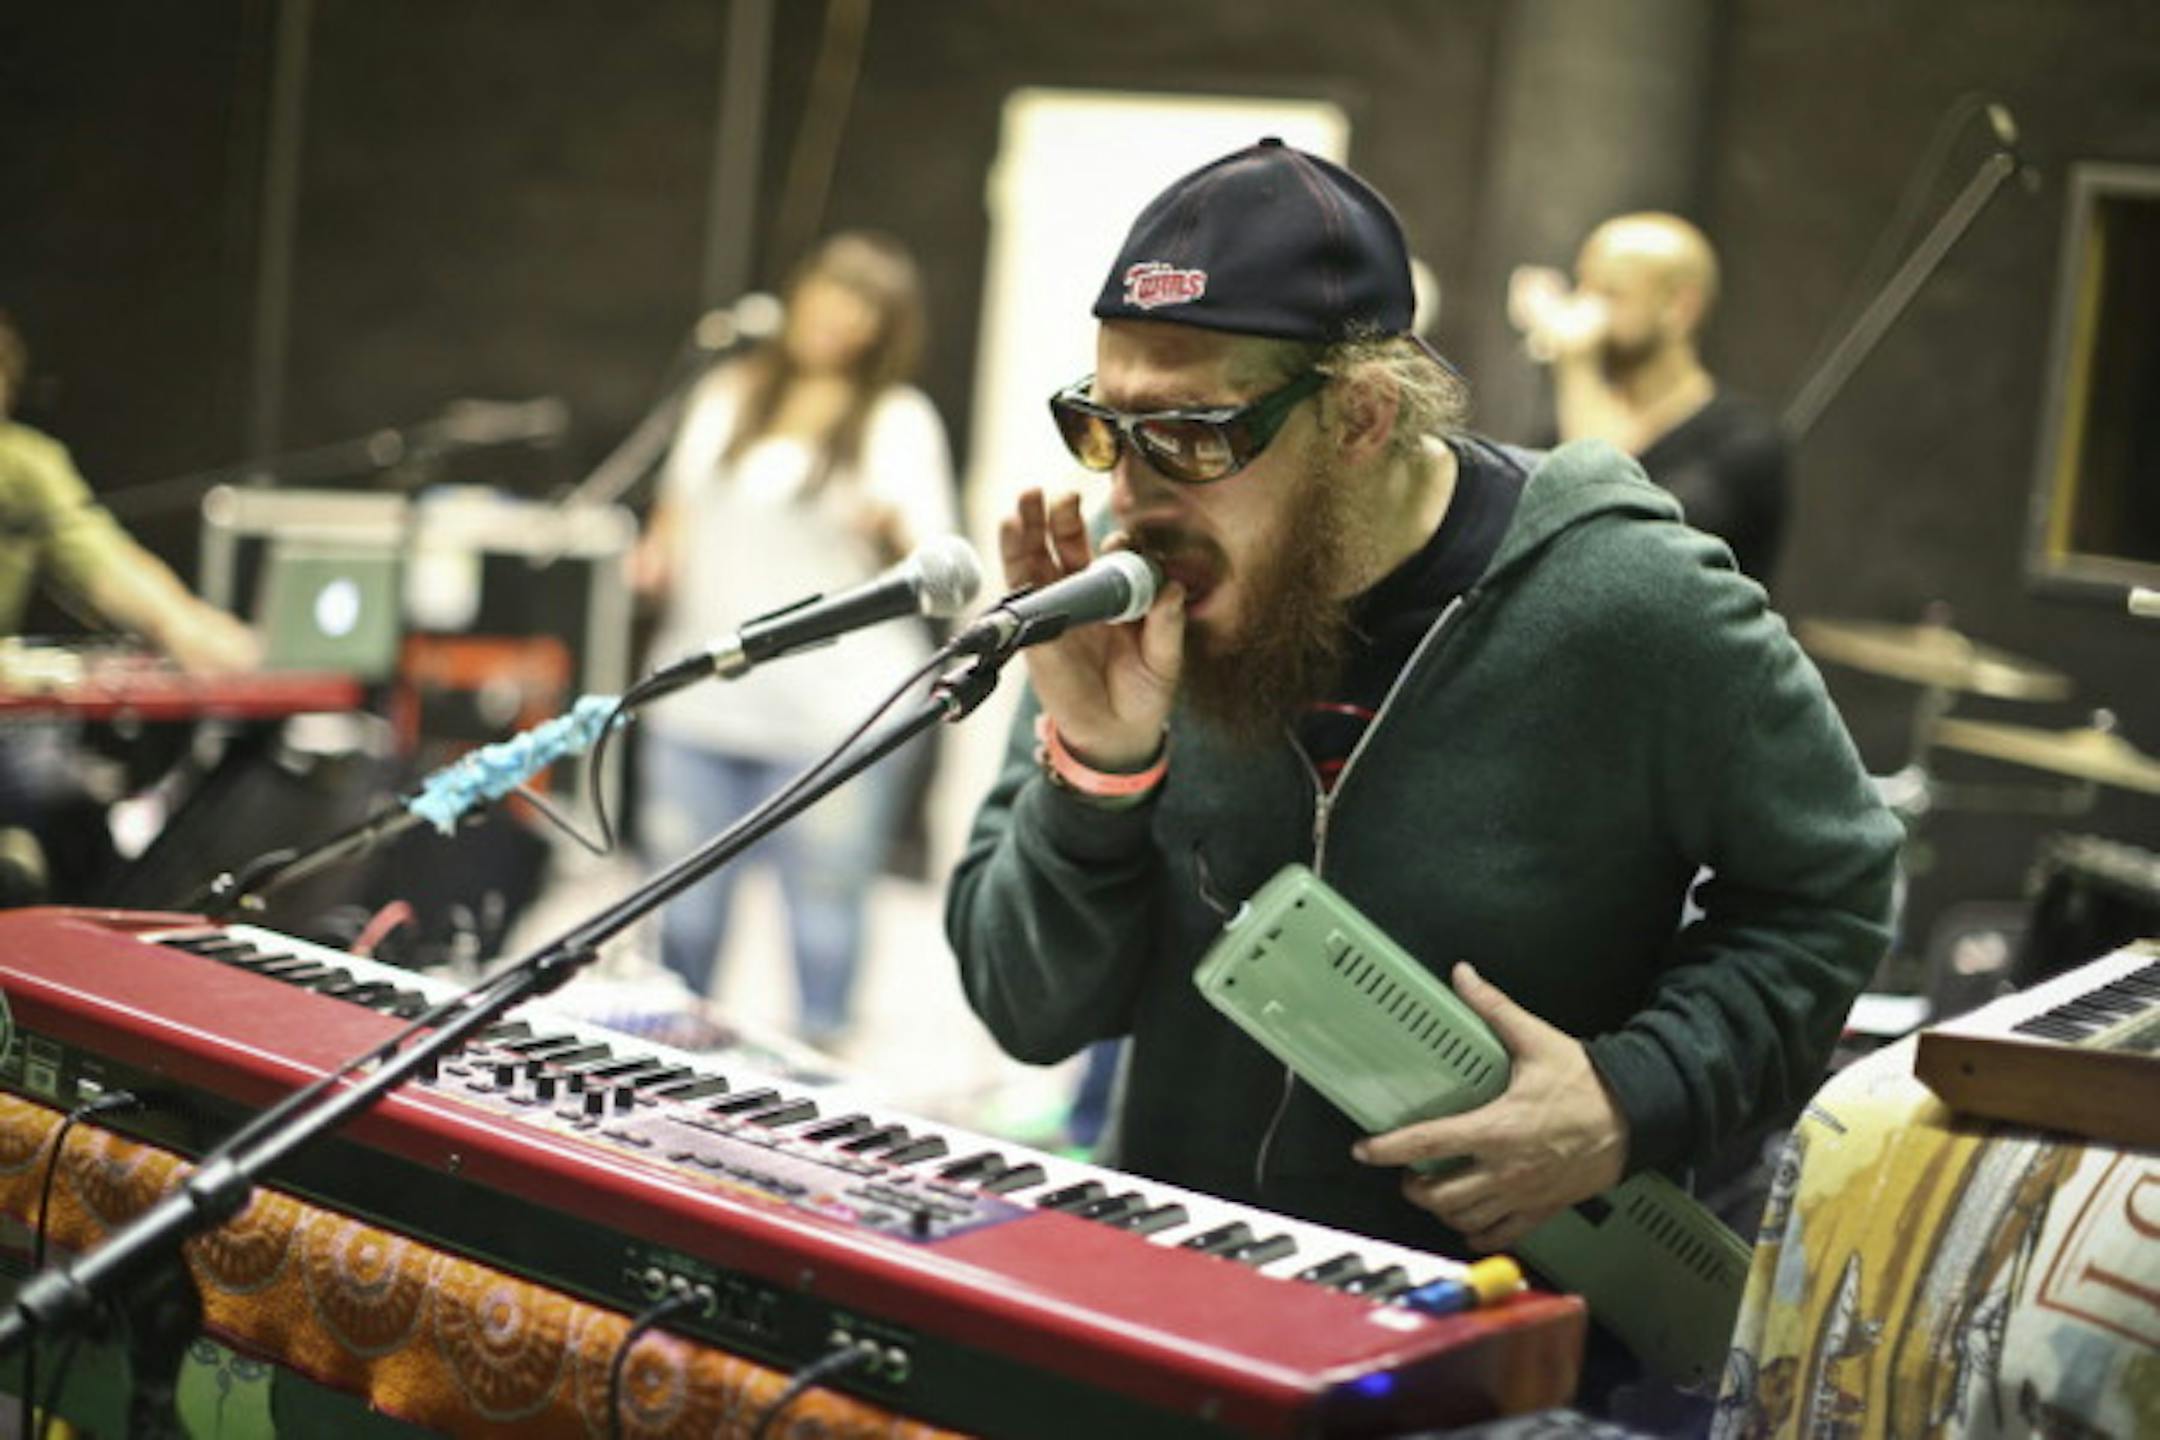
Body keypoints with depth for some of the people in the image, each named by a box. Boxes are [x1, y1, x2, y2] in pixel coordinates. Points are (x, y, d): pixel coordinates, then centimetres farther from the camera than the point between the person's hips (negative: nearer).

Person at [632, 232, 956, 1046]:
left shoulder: (898, 420, 0)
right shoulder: (728, 397, 14)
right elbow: (679, 506, 25)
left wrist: (892, 530, -27)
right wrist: (659, 553, 4)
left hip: (835, 709, -4)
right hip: (702, 694, 5)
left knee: (823, 901, -5)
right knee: (684, 898, 11)